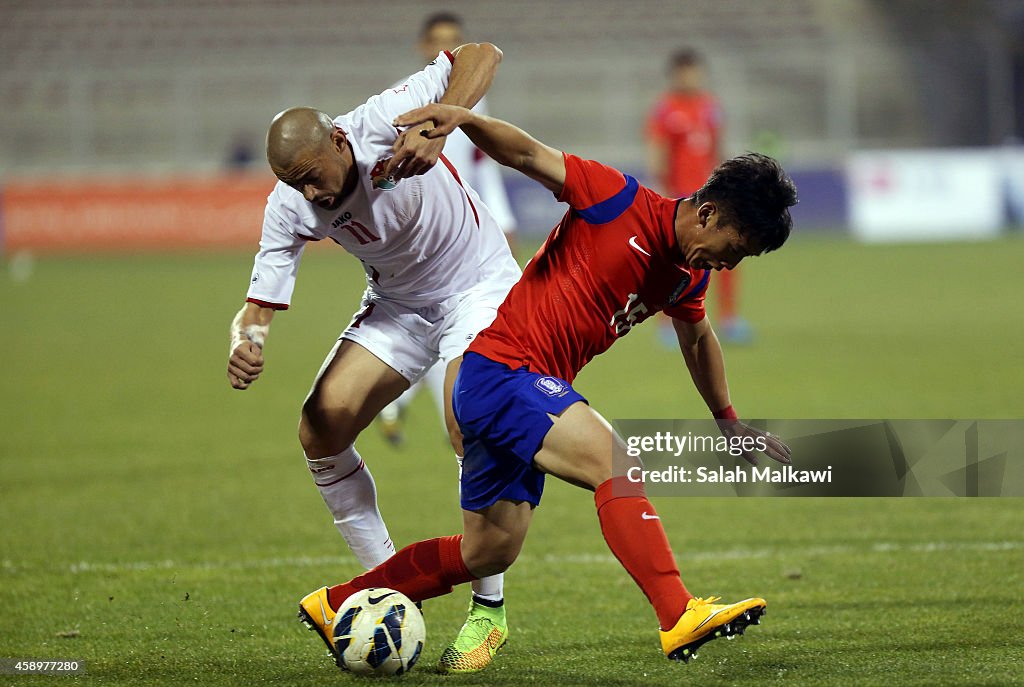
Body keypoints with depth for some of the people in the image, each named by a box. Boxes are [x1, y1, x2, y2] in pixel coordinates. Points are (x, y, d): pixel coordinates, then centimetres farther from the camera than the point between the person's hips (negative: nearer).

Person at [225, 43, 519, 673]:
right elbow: (262, 302, -13)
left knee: (470, 427, -26)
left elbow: (483, 55, -31)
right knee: (321, 430, -10)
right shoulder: (290, 208, -18)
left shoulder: (383, 124, -30)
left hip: (480, 285, -5)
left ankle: (489, 612, -14)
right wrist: (246, 340, -37)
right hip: (398, 305, 5)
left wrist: (437, 129, -47)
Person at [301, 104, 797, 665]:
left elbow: (697, 338, 31)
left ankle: (337, 604, 28)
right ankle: (680, 619, -35)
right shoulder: (620, 202, -12)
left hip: (535, 393, 9)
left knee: (487, 555, 14)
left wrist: (728, 421, 38)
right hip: (500, 371, -9)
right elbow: (527, 155, -14)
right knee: (615, 463, -27)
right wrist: (463, 118, -30)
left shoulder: (689, 275, 11)